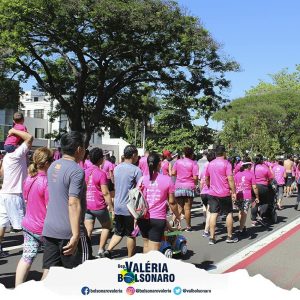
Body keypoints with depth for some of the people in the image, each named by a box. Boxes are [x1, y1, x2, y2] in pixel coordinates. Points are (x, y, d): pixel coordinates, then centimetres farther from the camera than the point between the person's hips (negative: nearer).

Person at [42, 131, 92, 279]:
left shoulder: (53, 166, 10)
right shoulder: (76, 171, -16)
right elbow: (73, 203, -24)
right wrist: (75, 235, -26)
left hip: (49, 228, 8)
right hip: (69, 231, -7)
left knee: (48, 272, 11)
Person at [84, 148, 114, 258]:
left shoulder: (85, 172, 4)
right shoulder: (101, 173, -14)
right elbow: (105, 193, -16)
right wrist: (111, 207, -9)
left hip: (87, 206, 5)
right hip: (99, 206, -5)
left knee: (88, 230, 7)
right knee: (107, 226, 16)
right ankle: (100, 250, 14)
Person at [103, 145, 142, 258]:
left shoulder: (116, 168, 6)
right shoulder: (136, 170, -14)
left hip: (117, 206, 6)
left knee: (118, 232, 19)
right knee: (131, 235, 10)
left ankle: (108, 250, 1)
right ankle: (130, 259, 19)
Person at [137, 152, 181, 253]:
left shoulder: (142, 180, -2)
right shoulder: (167, 180, -6)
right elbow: (172, 202, -2)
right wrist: (177, 216, 13)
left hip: (143, 218, 3)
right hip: (158, 219, -3)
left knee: (146, 244, 22)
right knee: (154, 249, 2)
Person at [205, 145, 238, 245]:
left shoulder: (210, 164, 8)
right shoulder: (226, 163, -9)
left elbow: (206, 179, 17)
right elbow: (230, 179, -16)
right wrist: (233, 192, -11)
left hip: (212, 193, 4)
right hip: (225, 194, -4)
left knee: (213, 214, 4)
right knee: (229, 213, 10)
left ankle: (212, 237, 3)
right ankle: (230, 236, 18)